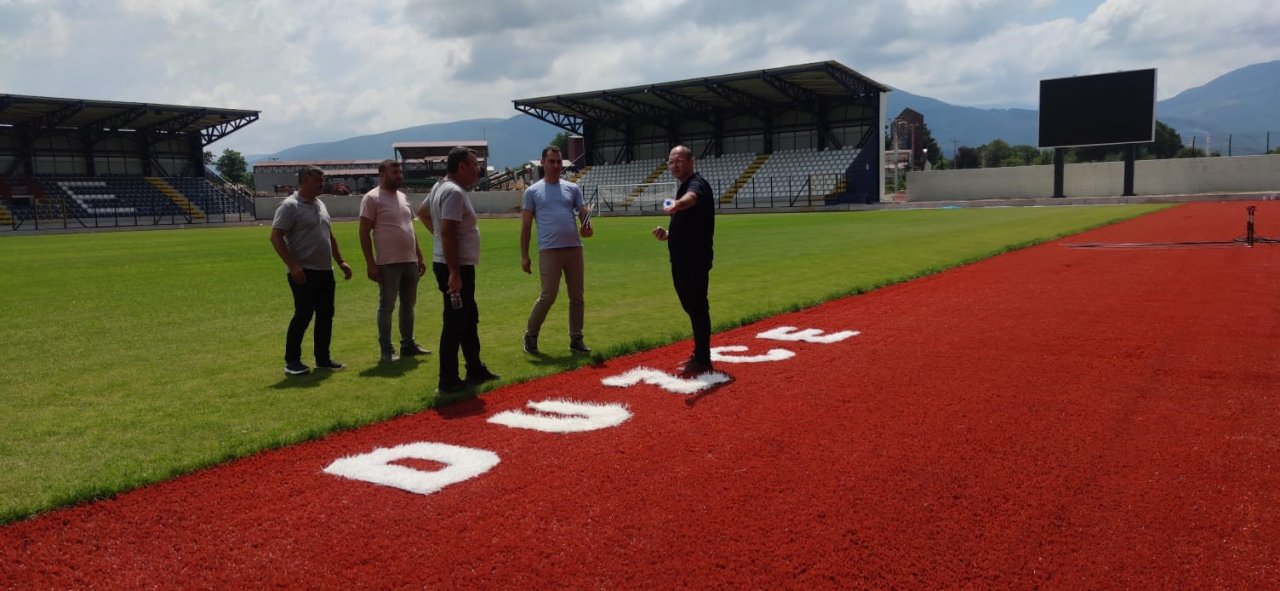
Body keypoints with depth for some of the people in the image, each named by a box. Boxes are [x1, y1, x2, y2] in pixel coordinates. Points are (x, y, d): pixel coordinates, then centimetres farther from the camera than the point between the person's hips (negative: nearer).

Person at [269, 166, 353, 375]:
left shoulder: (320, 204, 15)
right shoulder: (290, 206, -10)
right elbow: (276, 237, -15)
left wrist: (341, 261, 16)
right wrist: (292, 265, -22)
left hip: (325, 271, 8)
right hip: (304, 272, -8)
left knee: (326, 315, 10)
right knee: (303, 314, -7)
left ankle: (323, 358, 20)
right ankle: (292, 361, 4)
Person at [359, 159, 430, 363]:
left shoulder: (402, 197, 15)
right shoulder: (372, 198, -8)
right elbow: (364, 233, -11)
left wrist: (420, 257, 16)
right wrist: (370, 263, -16)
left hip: (410, 262, 8)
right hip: (388, 263, -8)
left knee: (408, 305, 14)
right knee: (387, 306, 0)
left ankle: (408, 344, 25)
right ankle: (386, 350, 7)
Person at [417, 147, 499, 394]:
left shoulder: (441, 187, 14)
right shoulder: (454, 192, -18)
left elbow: (422, 212, 30)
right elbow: (448, 232, -26)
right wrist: (454, 273, -28)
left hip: (457, 265, 11)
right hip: (456, 267, -11)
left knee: (469, 319, 19)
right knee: (455, 323, -5)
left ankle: (475, 370, 30)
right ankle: (448, 382, 1)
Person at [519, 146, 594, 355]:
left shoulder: (573, 188, 14)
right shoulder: (532, 191, 6)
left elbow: (583, 213, 10)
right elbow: (526, 225, 5)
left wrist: (587, 226, -14)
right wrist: (524, 255, 0)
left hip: (574, 249, 4)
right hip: (549, 251, -4)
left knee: (577, 297, 7)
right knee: (548, 296, -6)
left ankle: (576, 339, 17)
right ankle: (530, 335, 12)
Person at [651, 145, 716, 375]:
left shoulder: (697, 183, -12)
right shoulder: (682, 188, 18)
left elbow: (691, 197, -39)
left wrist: (677, 204, -61)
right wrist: (668, 234, 8)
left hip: (695, 260, -10)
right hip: (682, 259, 10)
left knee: (698, 308, -6)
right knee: (691, 307, 17)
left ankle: (703, 362, 0)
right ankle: (700, 355, 28)